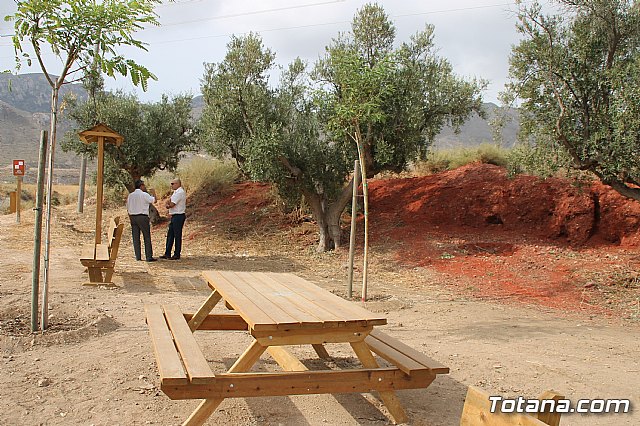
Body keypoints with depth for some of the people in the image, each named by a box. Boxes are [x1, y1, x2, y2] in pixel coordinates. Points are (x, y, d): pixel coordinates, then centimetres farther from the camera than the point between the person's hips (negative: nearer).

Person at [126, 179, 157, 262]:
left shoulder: (130, 195, 9)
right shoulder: (144, 195, -8)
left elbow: (128, 208, 12)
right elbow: (153, 200, 3)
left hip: (132, 217, 5)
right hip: (142, 217, -5)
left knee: (136, 238, 7)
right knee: (147, 237, -1)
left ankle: (138, 257, 7)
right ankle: (149, 256, -2)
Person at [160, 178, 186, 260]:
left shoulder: (180, 192, -15)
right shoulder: (176, 192, 17)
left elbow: (172, 204, -18)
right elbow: (169, 202, 15)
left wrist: (168, 205, 3)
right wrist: (167, 204, -7)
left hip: (178, 216, -10)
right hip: (174, 216, 10)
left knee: (177, 235, -4)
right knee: (170, 235, 12)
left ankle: (177, 254, 2)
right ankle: (167, 254, 17)